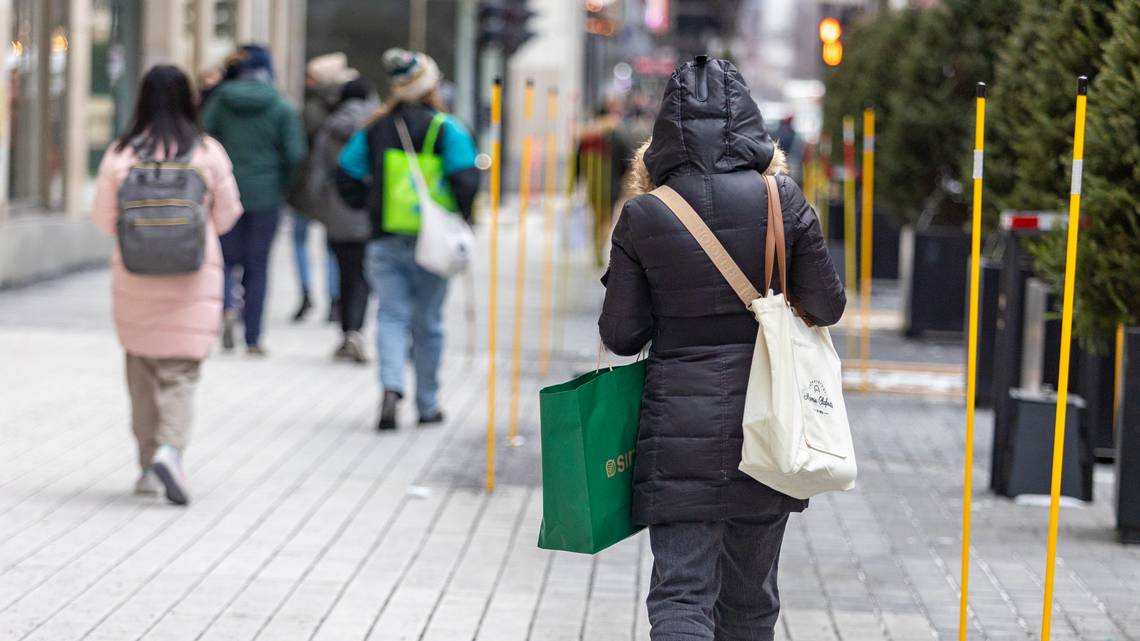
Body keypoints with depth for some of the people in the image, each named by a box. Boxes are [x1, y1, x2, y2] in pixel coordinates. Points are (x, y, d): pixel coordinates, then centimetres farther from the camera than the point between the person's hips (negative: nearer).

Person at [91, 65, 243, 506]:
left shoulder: (120, 155, -5)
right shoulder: (208, 153, -5)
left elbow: (104, 220, 0)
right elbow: (226, 217, 2)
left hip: (135, 278, 1)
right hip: (193, 277, -1)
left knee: (142, 369, 14)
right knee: (180, 370, 1)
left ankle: (148, 467, 18)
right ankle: (170, 449, -22)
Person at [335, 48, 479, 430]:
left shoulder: (375, 129, 3)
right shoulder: (446, 129, -7)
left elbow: (346, 175, 4)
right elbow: (466, 179, -15)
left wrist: (366, 205, 18)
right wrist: (462, 220, 0)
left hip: (385, 238, 2)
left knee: (391, 315, 3)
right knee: (427, 323, 10)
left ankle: (391, 385, -21)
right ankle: (427, 405, 17)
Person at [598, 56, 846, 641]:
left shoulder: (642, 218, -6)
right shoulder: (783, 202, -6)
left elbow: (621, 334, -4)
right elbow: (827, 307, -2)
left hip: (678, 424, -2)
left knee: (681, 593, -3)